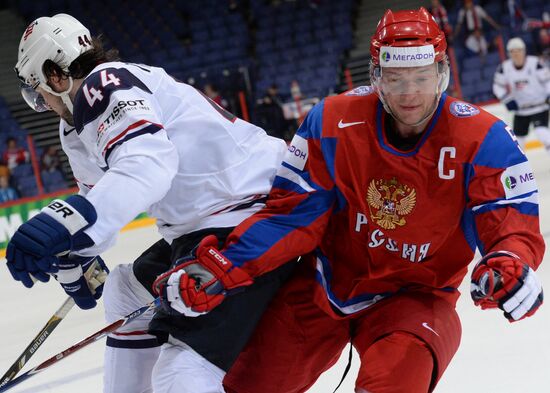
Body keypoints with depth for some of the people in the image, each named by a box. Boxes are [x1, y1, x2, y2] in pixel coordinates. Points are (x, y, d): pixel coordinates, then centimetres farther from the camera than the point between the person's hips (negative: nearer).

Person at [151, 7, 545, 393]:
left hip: (416, 295, -3)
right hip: (324, 287, 3)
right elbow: (292, 213, -8)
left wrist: (511, 268, -42)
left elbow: (513, 223, -17)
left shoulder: (483, 140, -16)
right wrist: (221, 268, -20)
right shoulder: (332, 122, -11)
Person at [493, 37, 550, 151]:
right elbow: (498, 86, 4)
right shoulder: (505, 67, -6)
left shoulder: (535, 63, -17)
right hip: (520, 108, 4)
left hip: (539, 106, -4)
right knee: (519, 135, 10)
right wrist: (507, 100, -7)